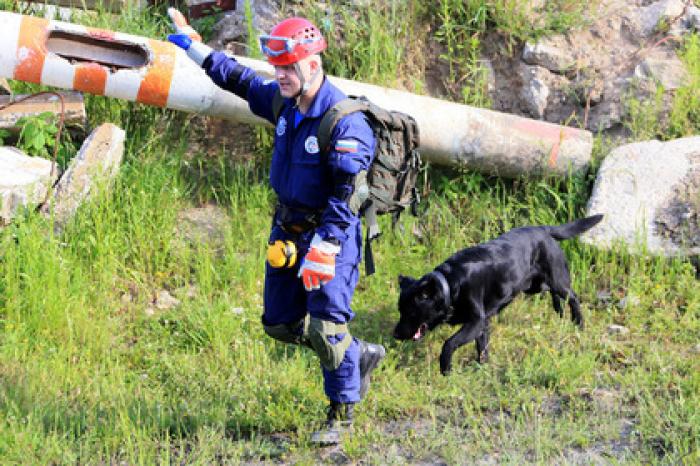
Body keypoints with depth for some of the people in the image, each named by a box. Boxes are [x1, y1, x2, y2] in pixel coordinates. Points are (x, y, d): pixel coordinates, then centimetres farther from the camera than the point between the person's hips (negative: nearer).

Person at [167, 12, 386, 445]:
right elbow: (241, 81, 19)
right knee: (281, 323, 12)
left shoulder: (345, 121, -23)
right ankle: (360, 356, 33)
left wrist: (324, 247, -29)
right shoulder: (283, 102, 1)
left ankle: (342, 416, 10)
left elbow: (344, 194, -24)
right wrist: (194, 46, 21)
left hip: (331, 232, -8)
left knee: (326, 328, -9)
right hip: (287, 228, 8)